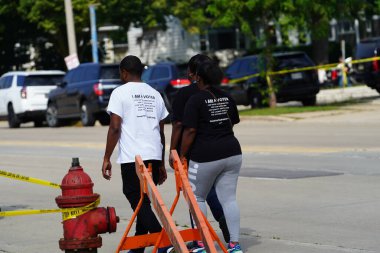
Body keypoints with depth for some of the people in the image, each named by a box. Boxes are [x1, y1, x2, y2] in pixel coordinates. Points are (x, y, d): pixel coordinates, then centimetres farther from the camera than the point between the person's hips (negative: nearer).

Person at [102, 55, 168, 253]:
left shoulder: (120, 93, 0)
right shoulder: (155, 94, 18)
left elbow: (115, 128, -9)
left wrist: (106, 158, -5)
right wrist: (161, 164, 25)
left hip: (132, 157, -6)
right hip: (154, 156, 6)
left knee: (138, 201, -6)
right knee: (143, 201, 15)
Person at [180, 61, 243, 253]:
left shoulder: (195, 100, -10)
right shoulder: (227, 98, 9)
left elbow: (190, 130, -15)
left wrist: (182, 155, -7)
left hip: (205, 156, -5)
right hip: (232, 152, 5)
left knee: (197, 197, 11)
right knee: (229, 199, 7)